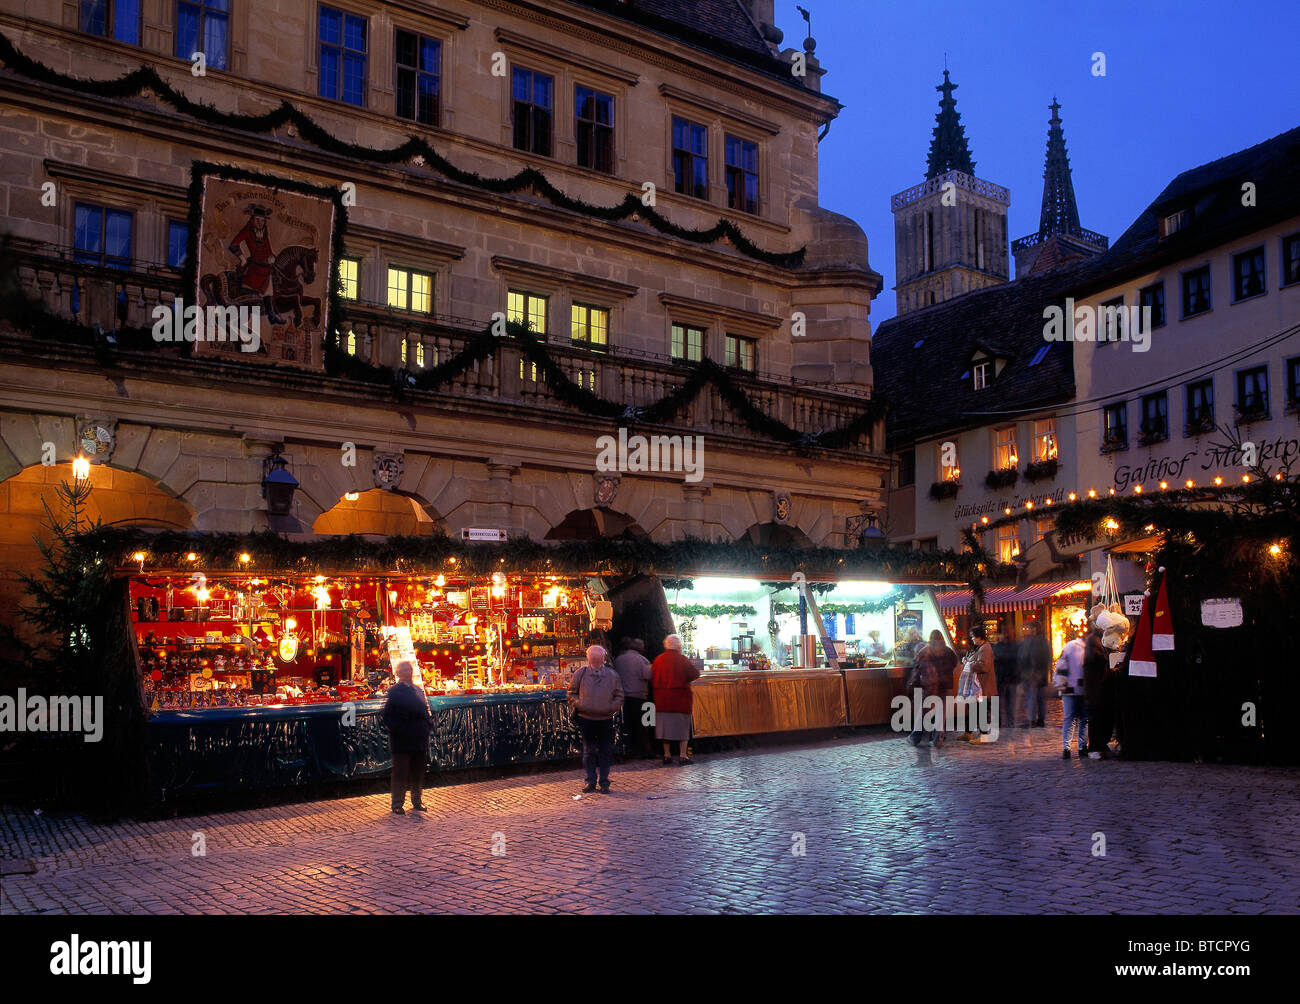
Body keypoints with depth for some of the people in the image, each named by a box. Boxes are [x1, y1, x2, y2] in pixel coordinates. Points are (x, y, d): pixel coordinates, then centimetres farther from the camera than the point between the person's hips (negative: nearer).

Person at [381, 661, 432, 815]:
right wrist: (397, 729, -16)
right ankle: (397, 805, 7)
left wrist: (429, 726, 7)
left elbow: (426, 711, 21)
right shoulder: (394, 691, -4)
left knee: (418, 773, 11)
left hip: (420, 739, 6)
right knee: (401, 773, -1)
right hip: (401, 740, -5)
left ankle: (417, 802, 22)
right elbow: (386, 715, -7)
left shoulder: (418, 690, 14)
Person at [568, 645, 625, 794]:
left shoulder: (612, 675, 2)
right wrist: (578, 704, -9)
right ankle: (590, 782, 16)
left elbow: (619, 696, 8)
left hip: (605, 719, 0)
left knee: (605, 752, 5)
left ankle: (604, 783, 13)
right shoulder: (580, 674, 1)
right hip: (586, 719, 0)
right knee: (588, 751, 7)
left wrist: (611, 708, -8)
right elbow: (572, 693, 9)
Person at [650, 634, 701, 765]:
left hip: (661, 698, 4)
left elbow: (652, 679, 4)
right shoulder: (682, 659, -8)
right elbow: (695, 674, -8)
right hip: (681, 697, -4)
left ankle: (667, 755, 13)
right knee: (683, 726, 4)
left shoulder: (658, 660, 3)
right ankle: (683, 756, 1)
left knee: (665, 725, 11)